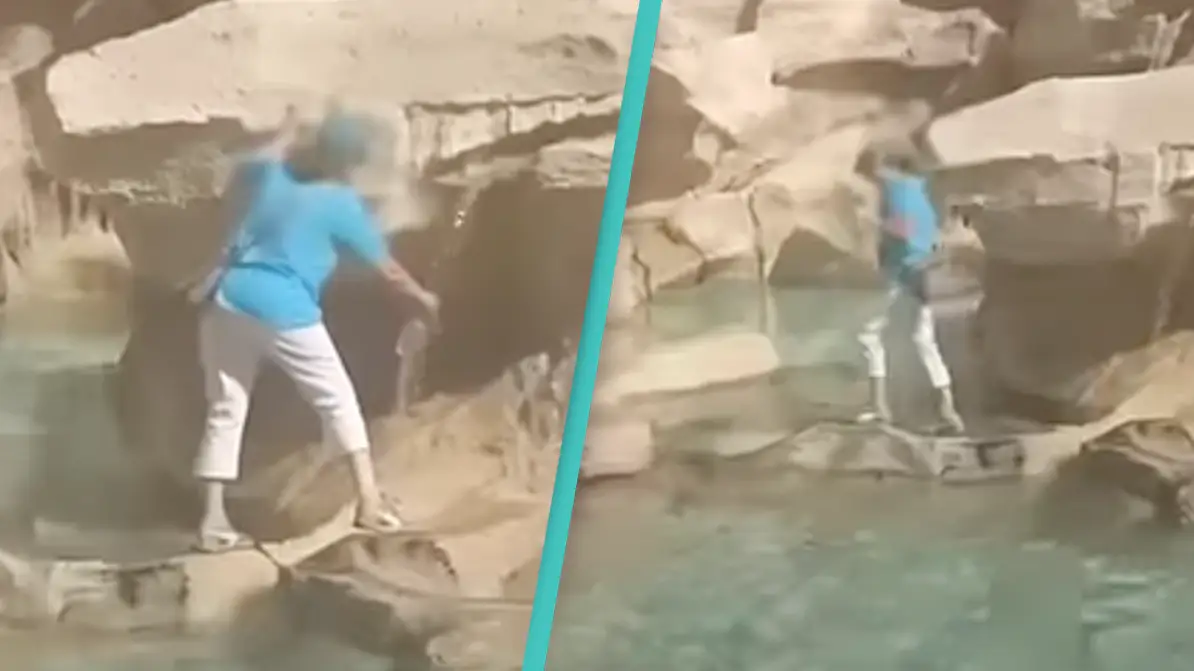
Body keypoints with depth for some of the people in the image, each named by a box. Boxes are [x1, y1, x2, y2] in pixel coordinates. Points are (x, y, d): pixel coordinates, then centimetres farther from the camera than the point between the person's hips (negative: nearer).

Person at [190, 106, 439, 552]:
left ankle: (213, 521, 8)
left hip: (228, 303, 5)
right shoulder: (342, 205, 0)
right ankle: (369, 500, 10)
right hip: (284, 314, -5)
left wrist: (288, 135, 49)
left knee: (226, 411, 11)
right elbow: (387, 268, 10)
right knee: (338, 401, 11)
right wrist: (422, 297, 29)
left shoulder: (270, 176, 13)